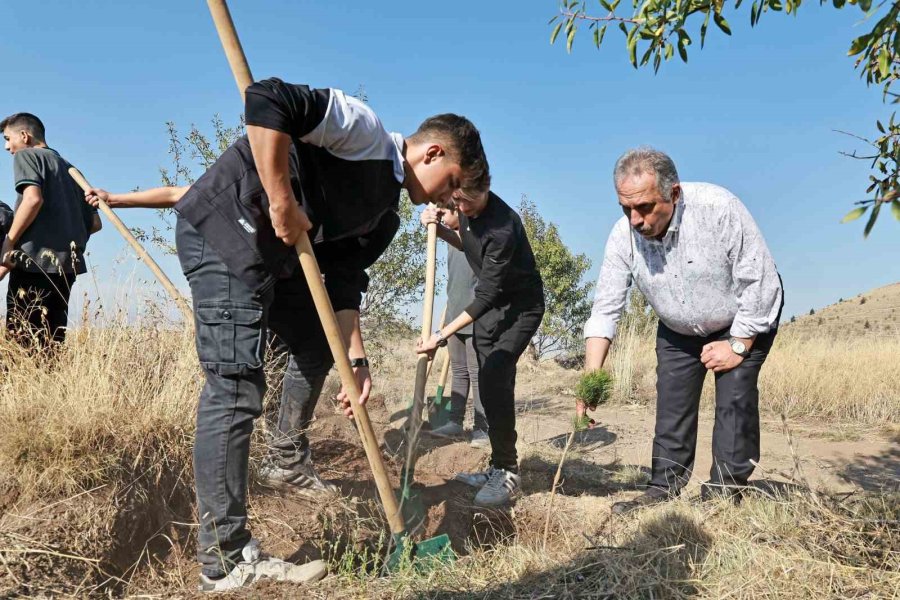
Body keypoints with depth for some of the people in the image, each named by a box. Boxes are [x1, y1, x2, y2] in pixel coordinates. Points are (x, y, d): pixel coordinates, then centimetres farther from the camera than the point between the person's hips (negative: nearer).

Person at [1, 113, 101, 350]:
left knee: (22, 339, -8)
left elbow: (33, 198, -15)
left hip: (35, 259, -7)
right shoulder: (69, 168, 25)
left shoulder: (26, 155, 5)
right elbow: (94, 223, 20)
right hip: (66, 262, 7)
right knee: (51, 341, 7)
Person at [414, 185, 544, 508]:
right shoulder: (466, 209, -6)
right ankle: (499, 467, 17)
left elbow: (486, 296, -30)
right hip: (489, 304, 8)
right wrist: (439, 228, -5)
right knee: (491, 386, 7)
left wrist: (441, 336, -32)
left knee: (494, 382, -21)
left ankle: (506, 472, -9)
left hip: (520, 306, -8)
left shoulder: (502, 226, -32)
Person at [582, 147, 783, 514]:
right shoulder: (624, 235, -24)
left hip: (743, 321, -3)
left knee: (734, 398, -11)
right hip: (678, 331, 3)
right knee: (671, 403, 1)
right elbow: (606, 309, -20)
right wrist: (592, 374, -29)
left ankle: (725, 492, 1)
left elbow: (760, 280, -25)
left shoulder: (718, 208, -34)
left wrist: (737, 346, -20)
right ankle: (664, 490, 11)